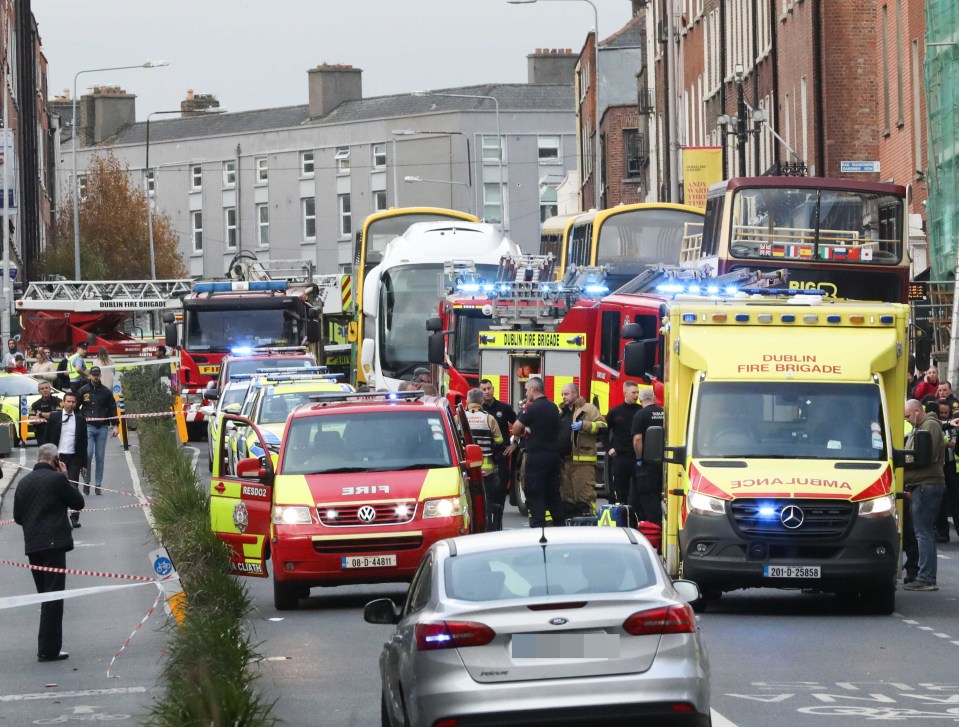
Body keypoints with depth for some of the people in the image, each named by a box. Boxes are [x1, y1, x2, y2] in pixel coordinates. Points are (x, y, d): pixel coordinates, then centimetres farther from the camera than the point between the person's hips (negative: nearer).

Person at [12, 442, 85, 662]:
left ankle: (47, 646, 17)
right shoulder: (57, 479, -9)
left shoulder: (24, 483, 9)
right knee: (53, 597, -5)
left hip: (32, 545, 6)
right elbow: (78, 503, 1)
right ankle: (48, 649, -9)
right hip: (54, 544, -6)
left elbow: (17, 517, 12)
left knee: (45, 596, 15)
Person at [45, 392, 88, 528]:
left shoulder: (80, 419, 5)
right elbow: (48, 438, 4)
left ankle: (74, 517, 1)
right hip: (57, 457, 0)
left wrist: (84, 464, 5)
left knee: (73, 487, -5)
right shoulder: (54, 417, 2)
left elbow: (84, 442, 7)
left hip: (74, 457, 0)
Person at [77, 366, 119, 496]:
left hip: (102, 427, 2)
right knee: (88, 454, -14)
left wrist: (115, 426, 7)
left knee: (100, 458, 4)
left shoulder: (106, 392, 9)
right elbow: (75, 407, 8)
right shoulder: (83, 390, 4)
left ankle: (98, 485, 10)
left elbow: (112, 409, 13)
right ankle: (86, 482, 1)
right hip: (88, 427, -2)